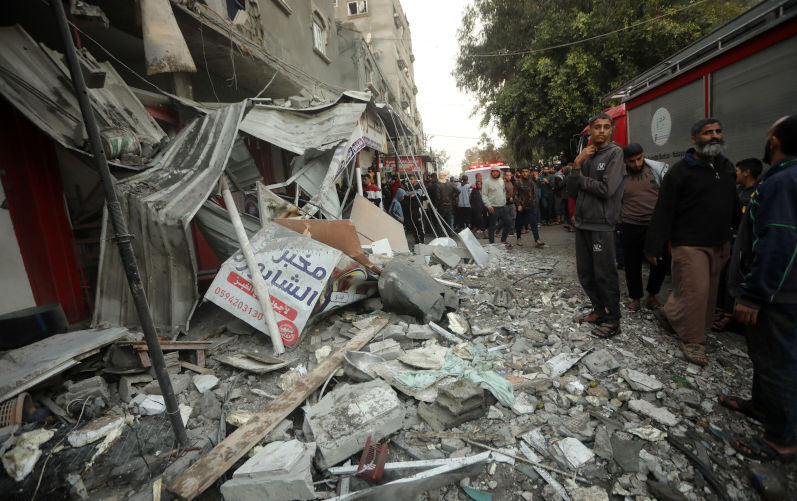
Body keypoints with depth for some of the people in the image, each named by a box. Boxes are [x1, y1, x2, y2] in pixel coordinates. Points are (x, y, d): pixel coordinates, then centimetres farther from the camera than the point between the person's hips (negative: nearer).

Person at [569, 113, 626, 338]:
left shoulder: (615, 153, -6)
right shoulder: (586, 155, 14)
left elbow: (607, 189, -18)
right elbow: (573, 189, 4)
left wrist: (580, 178, -5)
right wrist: (577, 164, -8)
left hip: (601, 224, -7)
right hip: (582, 222, 7)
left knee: (604, 273, 0)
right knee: (585, 272, 14)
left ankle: (613, 320, 15)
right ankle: (599, 310, 30)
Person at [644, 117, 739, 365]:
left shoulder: (727, 167, 12)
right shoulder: (681, 170, -10)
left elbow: (733, 205, 21)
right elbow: (663, 211, -14)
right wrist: (653, 247, -16)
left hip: (720, 244, 7)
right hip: (690, 244, -7)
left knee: (708, 290, 13)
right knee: (694, 291, -5)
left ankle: (669, 314, 31)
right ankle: (693, 341, 11)